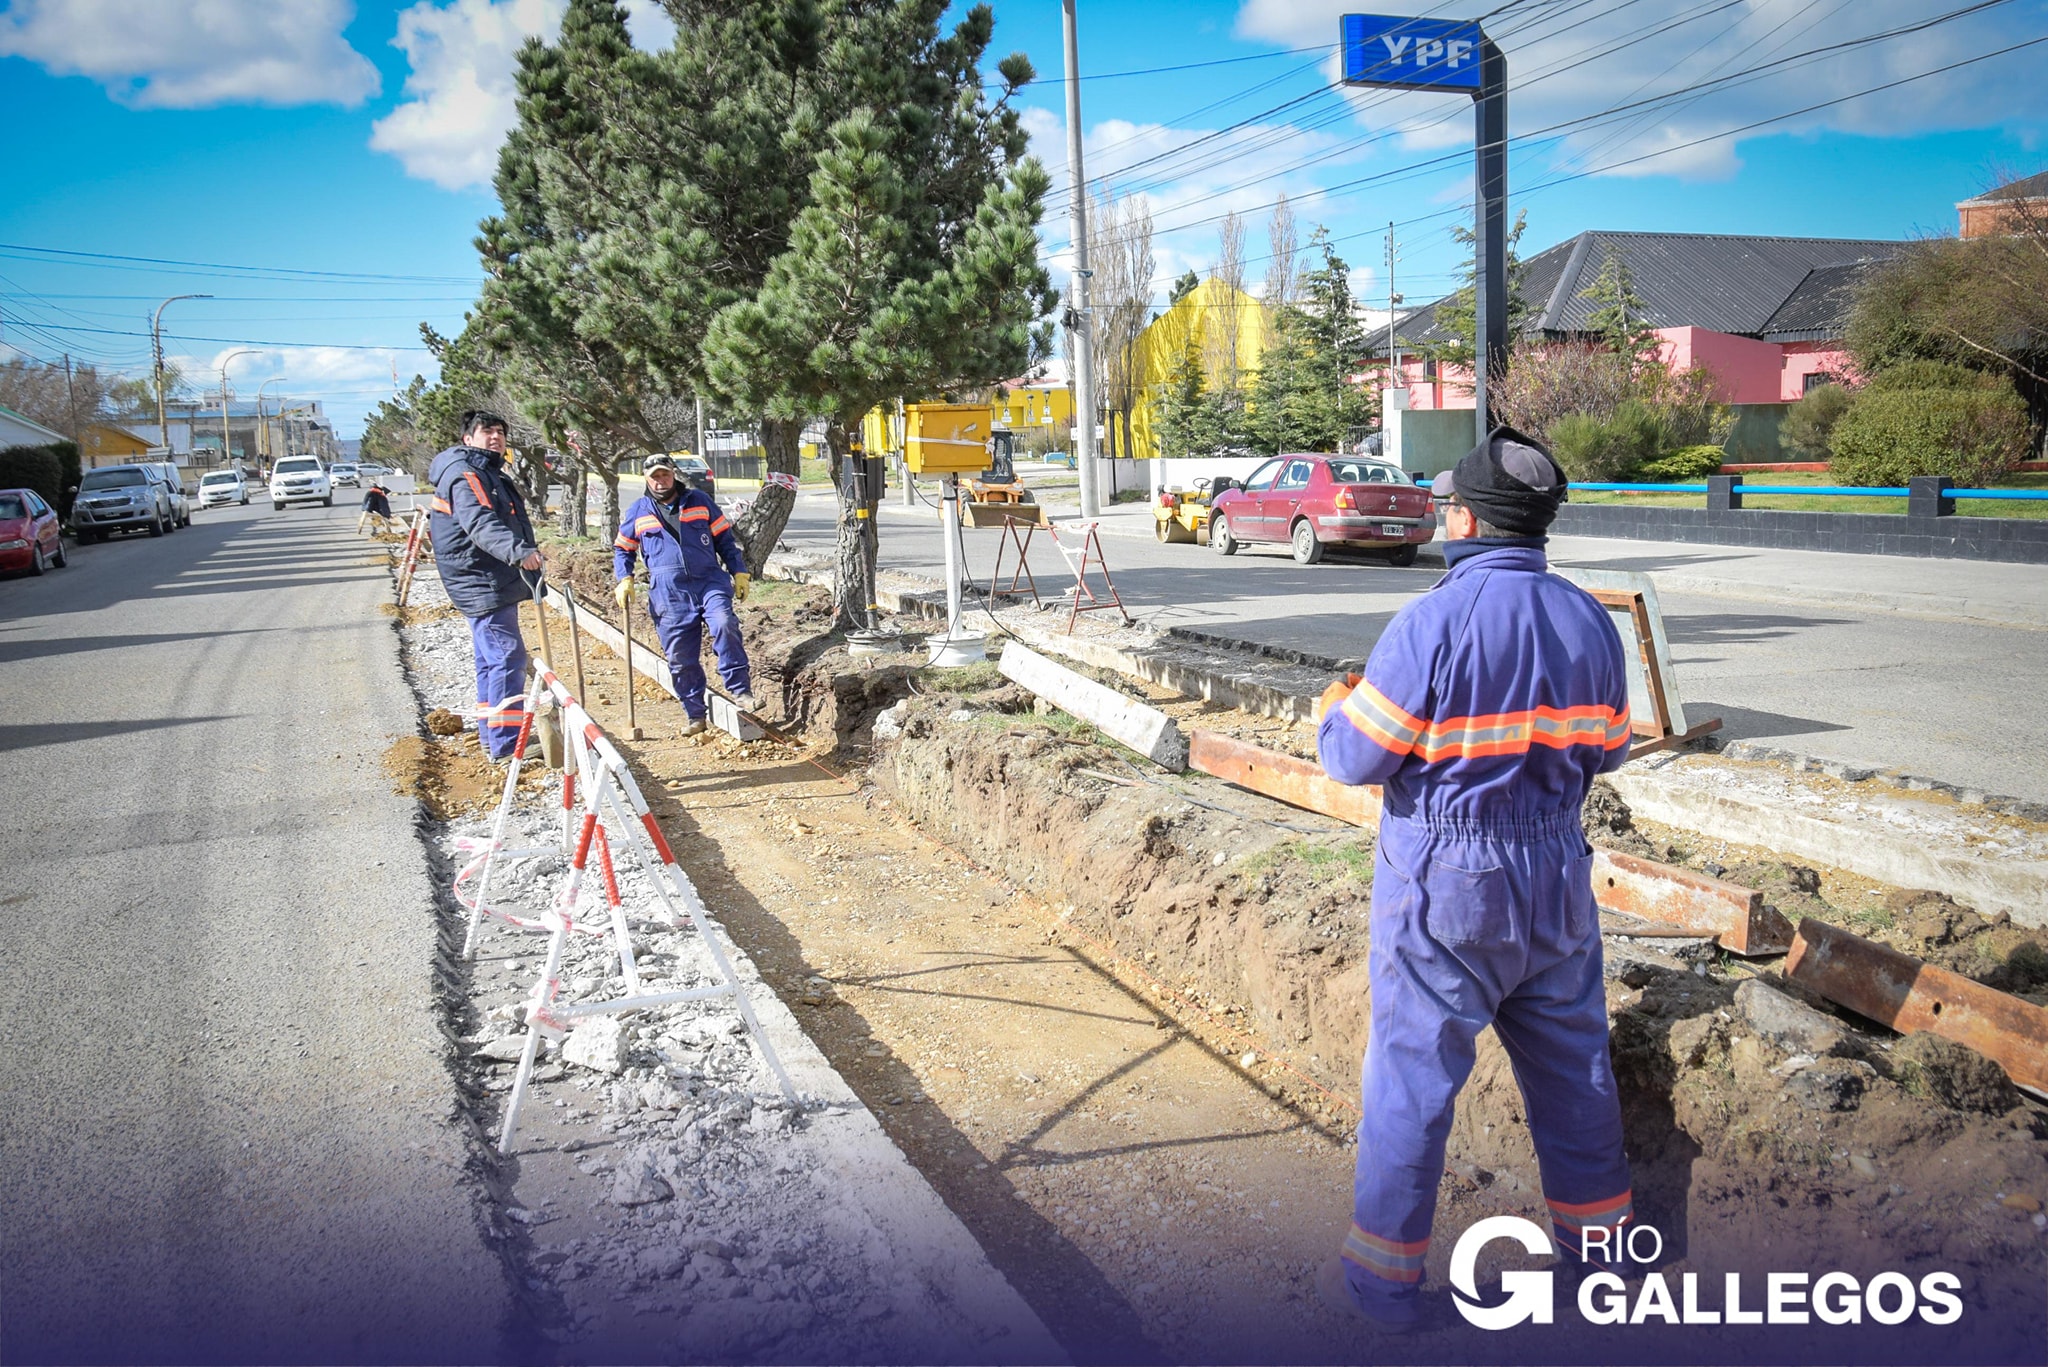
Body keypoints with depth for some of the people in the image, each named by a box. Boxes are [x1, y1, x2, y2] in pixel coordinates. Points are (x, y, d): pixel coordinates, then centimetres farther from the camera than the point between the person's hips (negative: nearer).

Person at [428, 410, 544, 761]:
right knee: (507, 657, -12)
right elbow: (481, 523, -32)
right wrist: (518, 551, -46)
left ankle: (493, 736, 26)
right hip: (483, 584, -11)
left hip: (494, 583, 11)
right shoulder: (463, 474, -15)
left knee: (491, 660, 16)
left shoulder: (490, 473, 19)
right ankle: (506, 743, -10)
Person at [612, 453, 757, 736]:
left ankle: (741, 691, -21)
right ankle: (694, 714, 14)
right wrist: (625, 580, 4)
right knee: (680, 658, 2)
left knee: (725, 625, -28)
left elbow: (725, 539, 15)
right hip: (669, 593, 1)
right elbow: (622, 550, 21)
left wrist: (740, 572, 7)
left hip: (710, 581, -1)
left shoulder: (699, 500, 12)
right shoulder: (638, 511, 12)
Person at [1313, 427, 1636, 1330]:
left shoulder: (1431, 625, -19)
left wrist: (1337, 703, 6)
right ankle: (1599, 1233, 37)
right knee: (1571, 1059, 20)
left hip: (1445, 889, -6)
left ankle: (1384, 1278, 15)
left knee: (1411, 1071, 4)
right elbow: (1605, 749, 10)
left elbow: (1353, 757, -15)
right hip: (1557, 879, 6)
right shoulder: (1589, 621, 1)